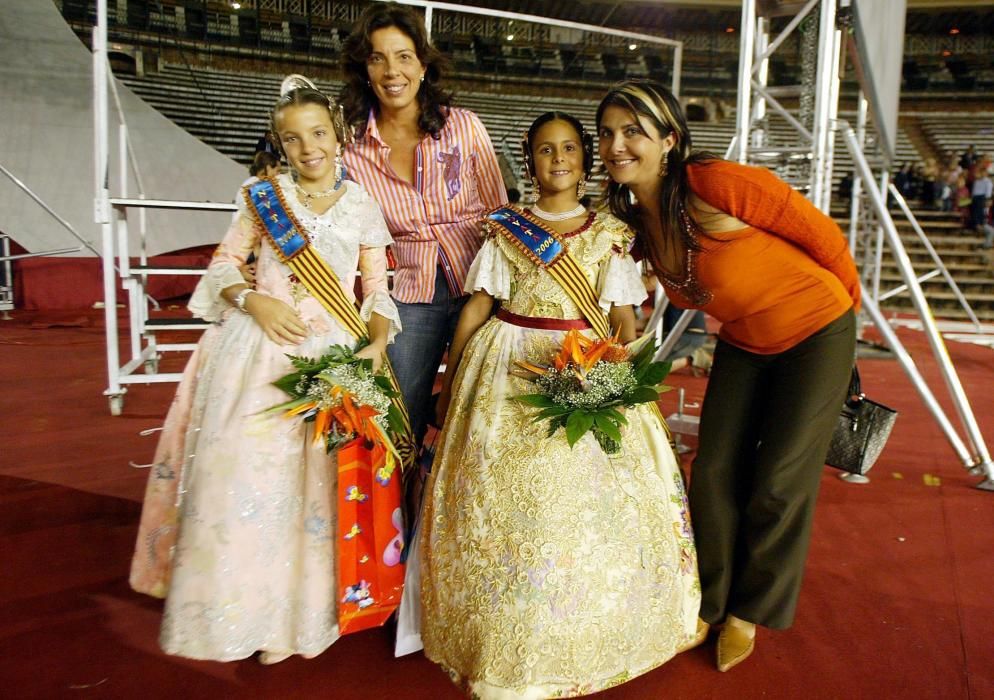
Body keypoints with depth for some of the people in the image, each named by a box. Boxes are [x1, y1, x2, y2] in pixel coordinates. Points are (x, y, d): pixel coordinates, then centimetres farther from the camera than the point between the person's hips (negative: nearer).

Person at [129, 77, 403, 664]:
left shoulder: (363, 207, 6)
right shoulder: (264, 197, 6)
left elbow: (377, 290, 6)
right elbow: (225, 263, 9)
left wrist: (378, 343, -10)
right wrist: (253, 300, -10)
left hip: (333, 356, 0)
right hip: (259, 350, 1)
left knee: (314, 479, -1)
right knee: (243, 469, -3)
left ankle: (291, 614, 16)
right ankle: (240, 607, 17)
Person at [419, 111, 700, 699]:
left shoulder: (611, 233, 7)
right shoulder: (504, 227, 6)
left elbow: (624, 317, 5)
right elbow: (478, 306, 6)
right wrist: (449, 380, 5)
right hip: (509, 368, 0)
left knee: (590, 494, -3)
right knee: (503, 498, -2)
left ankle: (583, 644, 20)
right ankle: (500, 645, 17)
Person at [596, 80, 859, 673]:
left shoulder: (719, 184, -28)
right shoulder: (634, 219, -8)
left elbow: (821, 232, -17)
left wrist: (846, 298, -2)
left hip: (816, 334, -5)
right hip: (743, 345, 6)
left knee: (779, 483, 2)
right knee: (714, 474, 3)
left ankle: (750, 612, 25)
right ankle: (711, 606, 25)